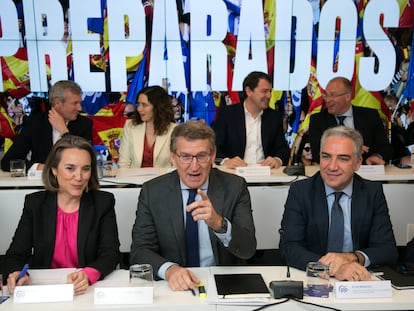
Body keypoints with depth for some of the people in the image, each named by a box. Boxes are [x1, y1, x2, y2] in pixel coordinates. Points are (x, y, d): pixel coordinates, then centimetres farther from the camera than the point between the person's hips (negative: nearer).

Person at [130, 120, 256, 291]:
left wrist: (219, 224, -29)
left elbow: (248, 249, -9)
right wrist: (169, 269, -27)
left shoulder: (235, 187, -3)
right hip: (173, 285, 1)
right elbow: (139, 251, -6)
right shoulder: (152, 191, -2)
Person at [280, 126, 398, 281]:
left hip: (360, 281, 3)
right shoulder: (300, 191, -4)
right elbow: (290, 248, -12)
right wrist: (331, 267, -28)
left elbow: (389, 250, -2)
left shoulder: (373, 193, 1)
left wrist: (353, 257, -22)